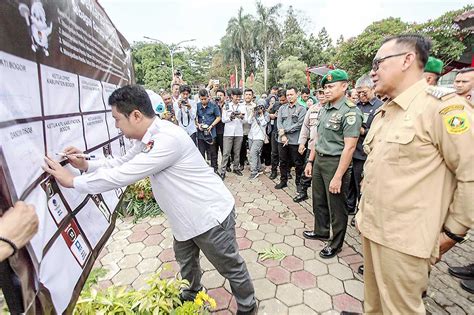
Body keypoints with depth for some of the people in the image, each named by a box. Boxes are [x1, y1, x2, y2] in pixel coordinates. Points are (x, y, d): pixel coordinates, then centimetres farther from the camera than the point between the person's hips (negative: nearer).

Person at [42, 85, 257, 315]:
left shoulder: (167, 138, -30)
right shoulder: (146, 139, 3)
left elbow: (123, 176, -27)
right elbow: (122, 163, 18)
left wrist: (73, 181, -13)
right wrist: (85, 164, 5)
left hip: (210, 215, -9)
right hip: (186, 216, 9)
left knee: (230, 266, 14)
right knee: (185, 260, 30)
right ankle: (191, 294, 58)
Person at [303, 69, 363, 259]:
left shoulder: (350, 112, -15)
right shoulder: (323, 109, 10)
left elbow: (349, 147, -20)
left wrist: (338, 177, -21)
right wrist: (310, 161, 13)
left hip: (335, 162, -8)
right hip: (319, 160, 8)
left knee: (336, 206, 8)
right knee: (318, 200, 20)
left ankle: (336, 244, 27)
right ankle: (321, 231, 42)